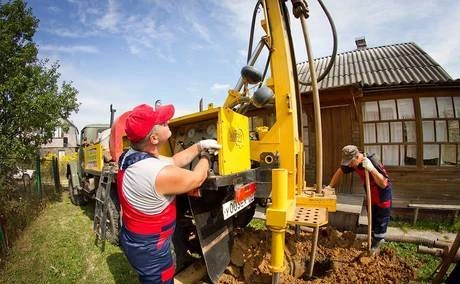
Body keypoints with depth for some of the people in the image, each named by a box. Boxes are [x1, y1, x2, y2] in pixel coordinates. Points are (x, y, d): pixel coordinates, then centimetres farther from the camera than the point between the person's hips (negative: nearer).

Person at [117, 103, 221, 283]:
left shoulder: (129, 156, -7)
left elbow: (174, 161, 3)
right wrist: (205, 156, 1)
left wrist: (199, 146, 0)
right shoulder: (161, 173, -36)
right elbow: (197, 178, -17)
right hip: (149, 248, -8)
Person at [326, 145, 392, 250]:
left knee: (381, 220, 6)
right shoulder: (353, 162, -15)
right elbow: (340, 171, 1)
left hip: (383, 193, -6)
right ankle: (374, 237, 36)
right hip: (370, 193, 6)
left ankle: (378, 240, 22)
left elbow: (384, 184, -35)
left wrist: (371, 169, -46)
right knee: (372, 218, 18)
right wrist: (330, 186, 0)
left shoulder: (373, 162, -34)